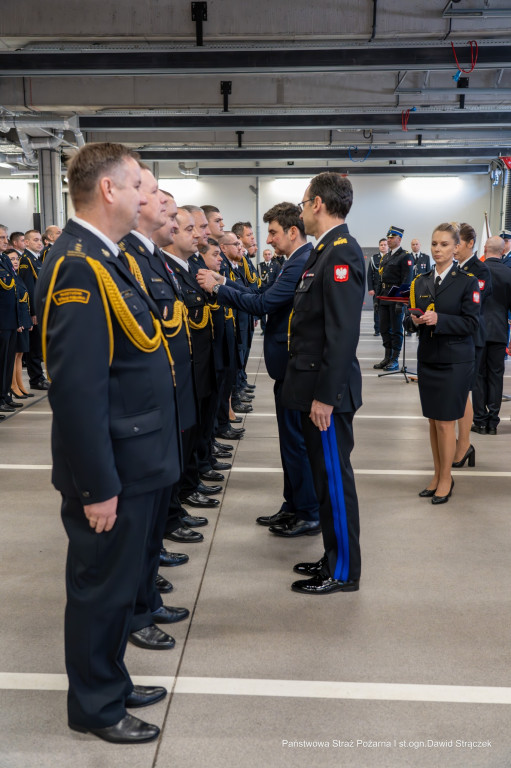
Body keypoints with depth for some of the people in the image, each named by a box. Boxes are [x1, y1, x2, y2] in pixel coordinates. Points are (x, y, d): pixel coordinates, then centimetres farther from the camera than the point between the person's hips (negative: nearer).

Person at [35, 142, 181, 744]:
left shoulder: (102, 259, 11)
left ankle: (111, 682, 42)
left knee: (118, 580, 22)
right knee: (102, 587, 9)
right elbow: (77, 390, -26)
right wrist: (98, 487, -23)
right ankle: (95, 709, 30)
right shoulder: (78, 268, -22)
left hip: (134, 462, 10)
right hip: (111, 472, -10)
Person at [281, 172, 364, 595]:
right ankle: (334, 557, 31)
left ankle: (343, 571, 16)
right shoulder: (326, 250, 13)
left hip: (328, 388, -10)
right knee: (325, 474, 17)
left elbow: (343, 332, -23)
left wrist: (325, 395, -23)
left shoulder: (341, 252, -17)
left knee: (335, 476, 2)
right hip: (314, 384, 10)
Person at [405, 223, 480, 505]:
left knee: (445, 421, -1)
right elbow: (410, 319, 9)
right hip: (428, 358, 5)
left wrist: (438, 320, -23)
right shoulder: (421, 281, 8)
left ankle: (446, 478, 14)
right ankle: (438, 474, 23)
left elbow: (471, 323, -11)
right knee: (433, 420, 10)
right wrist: (414, 320, -14)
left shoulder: (468, 281, -6)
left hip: (455, 362, -4)